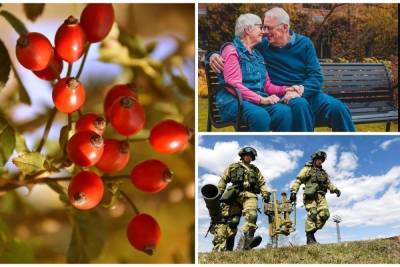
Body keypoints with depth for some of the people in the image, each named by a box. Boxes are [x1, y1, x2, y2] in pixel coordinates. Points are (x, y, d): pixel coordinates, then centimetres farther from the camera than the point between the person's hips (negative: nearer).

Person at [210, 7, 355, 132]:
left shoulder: (304, 43, 7)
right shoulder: (262, 45, 7)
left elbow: (316, 77, 0)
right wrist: (215, 55, -10)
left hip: (308, 93, 2)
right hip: (281, 97, -2)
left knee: (338, 108, -27)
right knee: (300, 105, -38)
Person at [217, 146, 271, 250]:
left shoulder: (255, 170, 29)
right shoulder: (233, 167, 21)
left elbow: (262, 183, 22)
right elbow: (223, 180, 17)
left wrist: (265, 194, 6)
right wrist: (219, 193, 6)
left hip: (250, 196, 1)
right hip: (235, 195, -1)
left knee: (251, 215, -27)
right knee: (233, 220, -7)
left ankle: (248, 240, -44)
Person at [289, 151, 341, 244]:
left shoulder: (323, 172, 28)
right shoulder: (307, 169, 10)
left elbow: (329, 183, 28)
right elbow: (298, 180, 3)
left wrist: (335, 189, 7)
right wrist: (293, 192, -8)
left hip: (321, 196, 6)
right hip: (310, 195, -6)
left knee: (325, 214, -12)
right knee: (312, 214, -19)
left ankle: (312, 231, 0)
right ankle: (310, 237, -15)